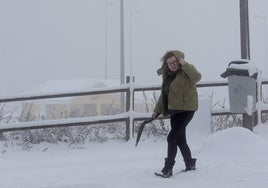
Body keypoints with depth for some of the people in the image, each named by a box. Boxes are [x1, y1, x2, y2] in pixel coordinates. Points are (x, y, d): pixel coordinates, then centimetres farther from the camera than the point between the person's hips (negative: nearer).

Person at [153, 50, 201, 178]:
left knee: (172, 137, -14)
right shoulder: (167, 75, 10)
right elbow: (164, 94, 20)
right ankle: (190, 164, 31)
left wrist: (184, 64, -33)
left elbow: (196, 77, -34)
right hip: (174, 110, 8)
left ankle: (167, 169, -10)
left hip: (186, 109, -8)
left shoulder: (186, 70, -11)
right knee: (180, 139, 14)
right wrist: (157, 110, 20)